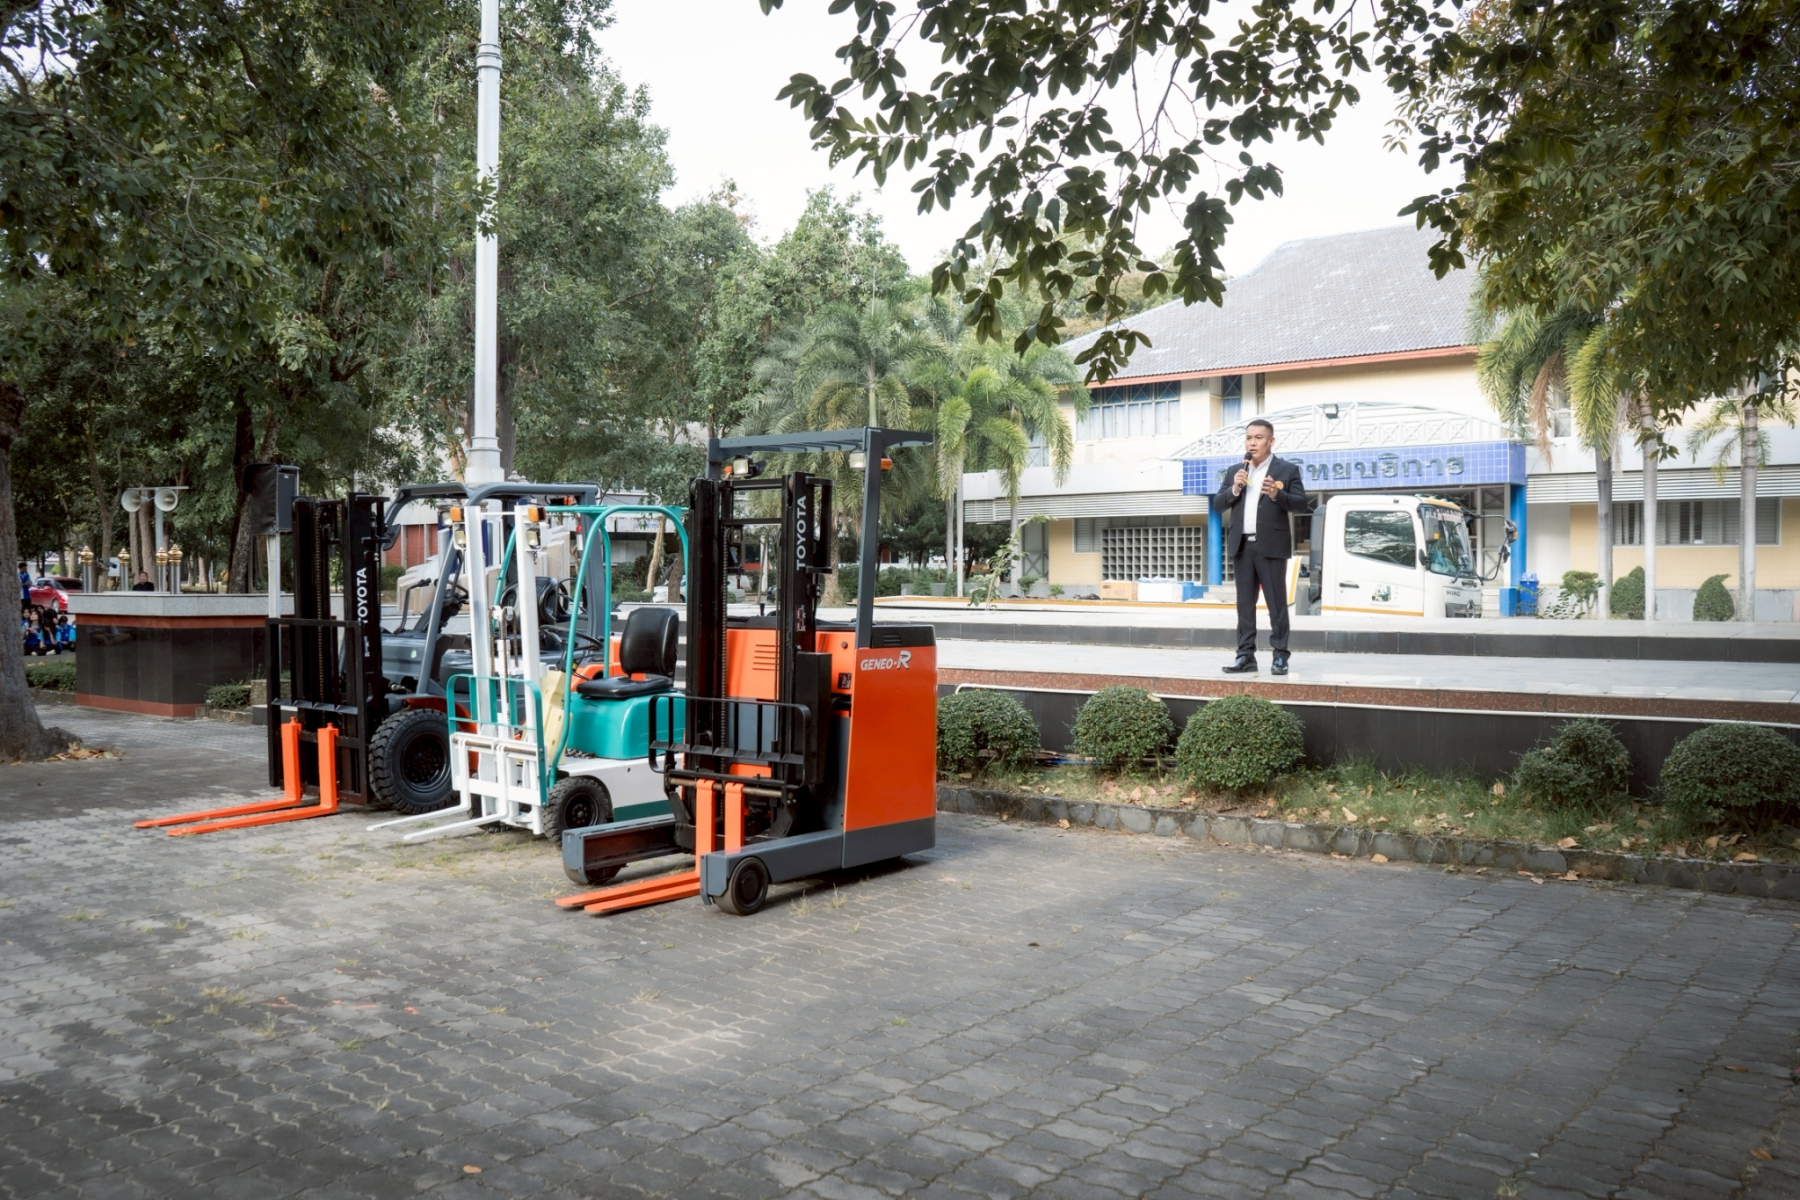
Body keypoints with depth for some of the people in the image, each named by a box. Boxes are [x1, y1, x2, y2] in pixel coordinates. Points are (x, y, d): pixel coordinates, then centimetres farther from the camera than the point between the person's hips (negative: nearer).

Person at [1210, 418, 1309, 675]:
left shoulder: (1287, 470, 2)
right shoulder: (1234, 472, 15)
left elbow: (1301, 504, -4)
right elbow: (1218, 505, 9)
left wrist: (1277, 494, -21)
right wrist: (1234, 489, -8)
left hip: (1271, 546, -4)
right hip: (1242, 546, 4)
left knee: (1276, 603, -1)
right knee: (1245, 604, 5)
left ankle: (1280, 656, 3)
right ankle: (1246, 656, 8)